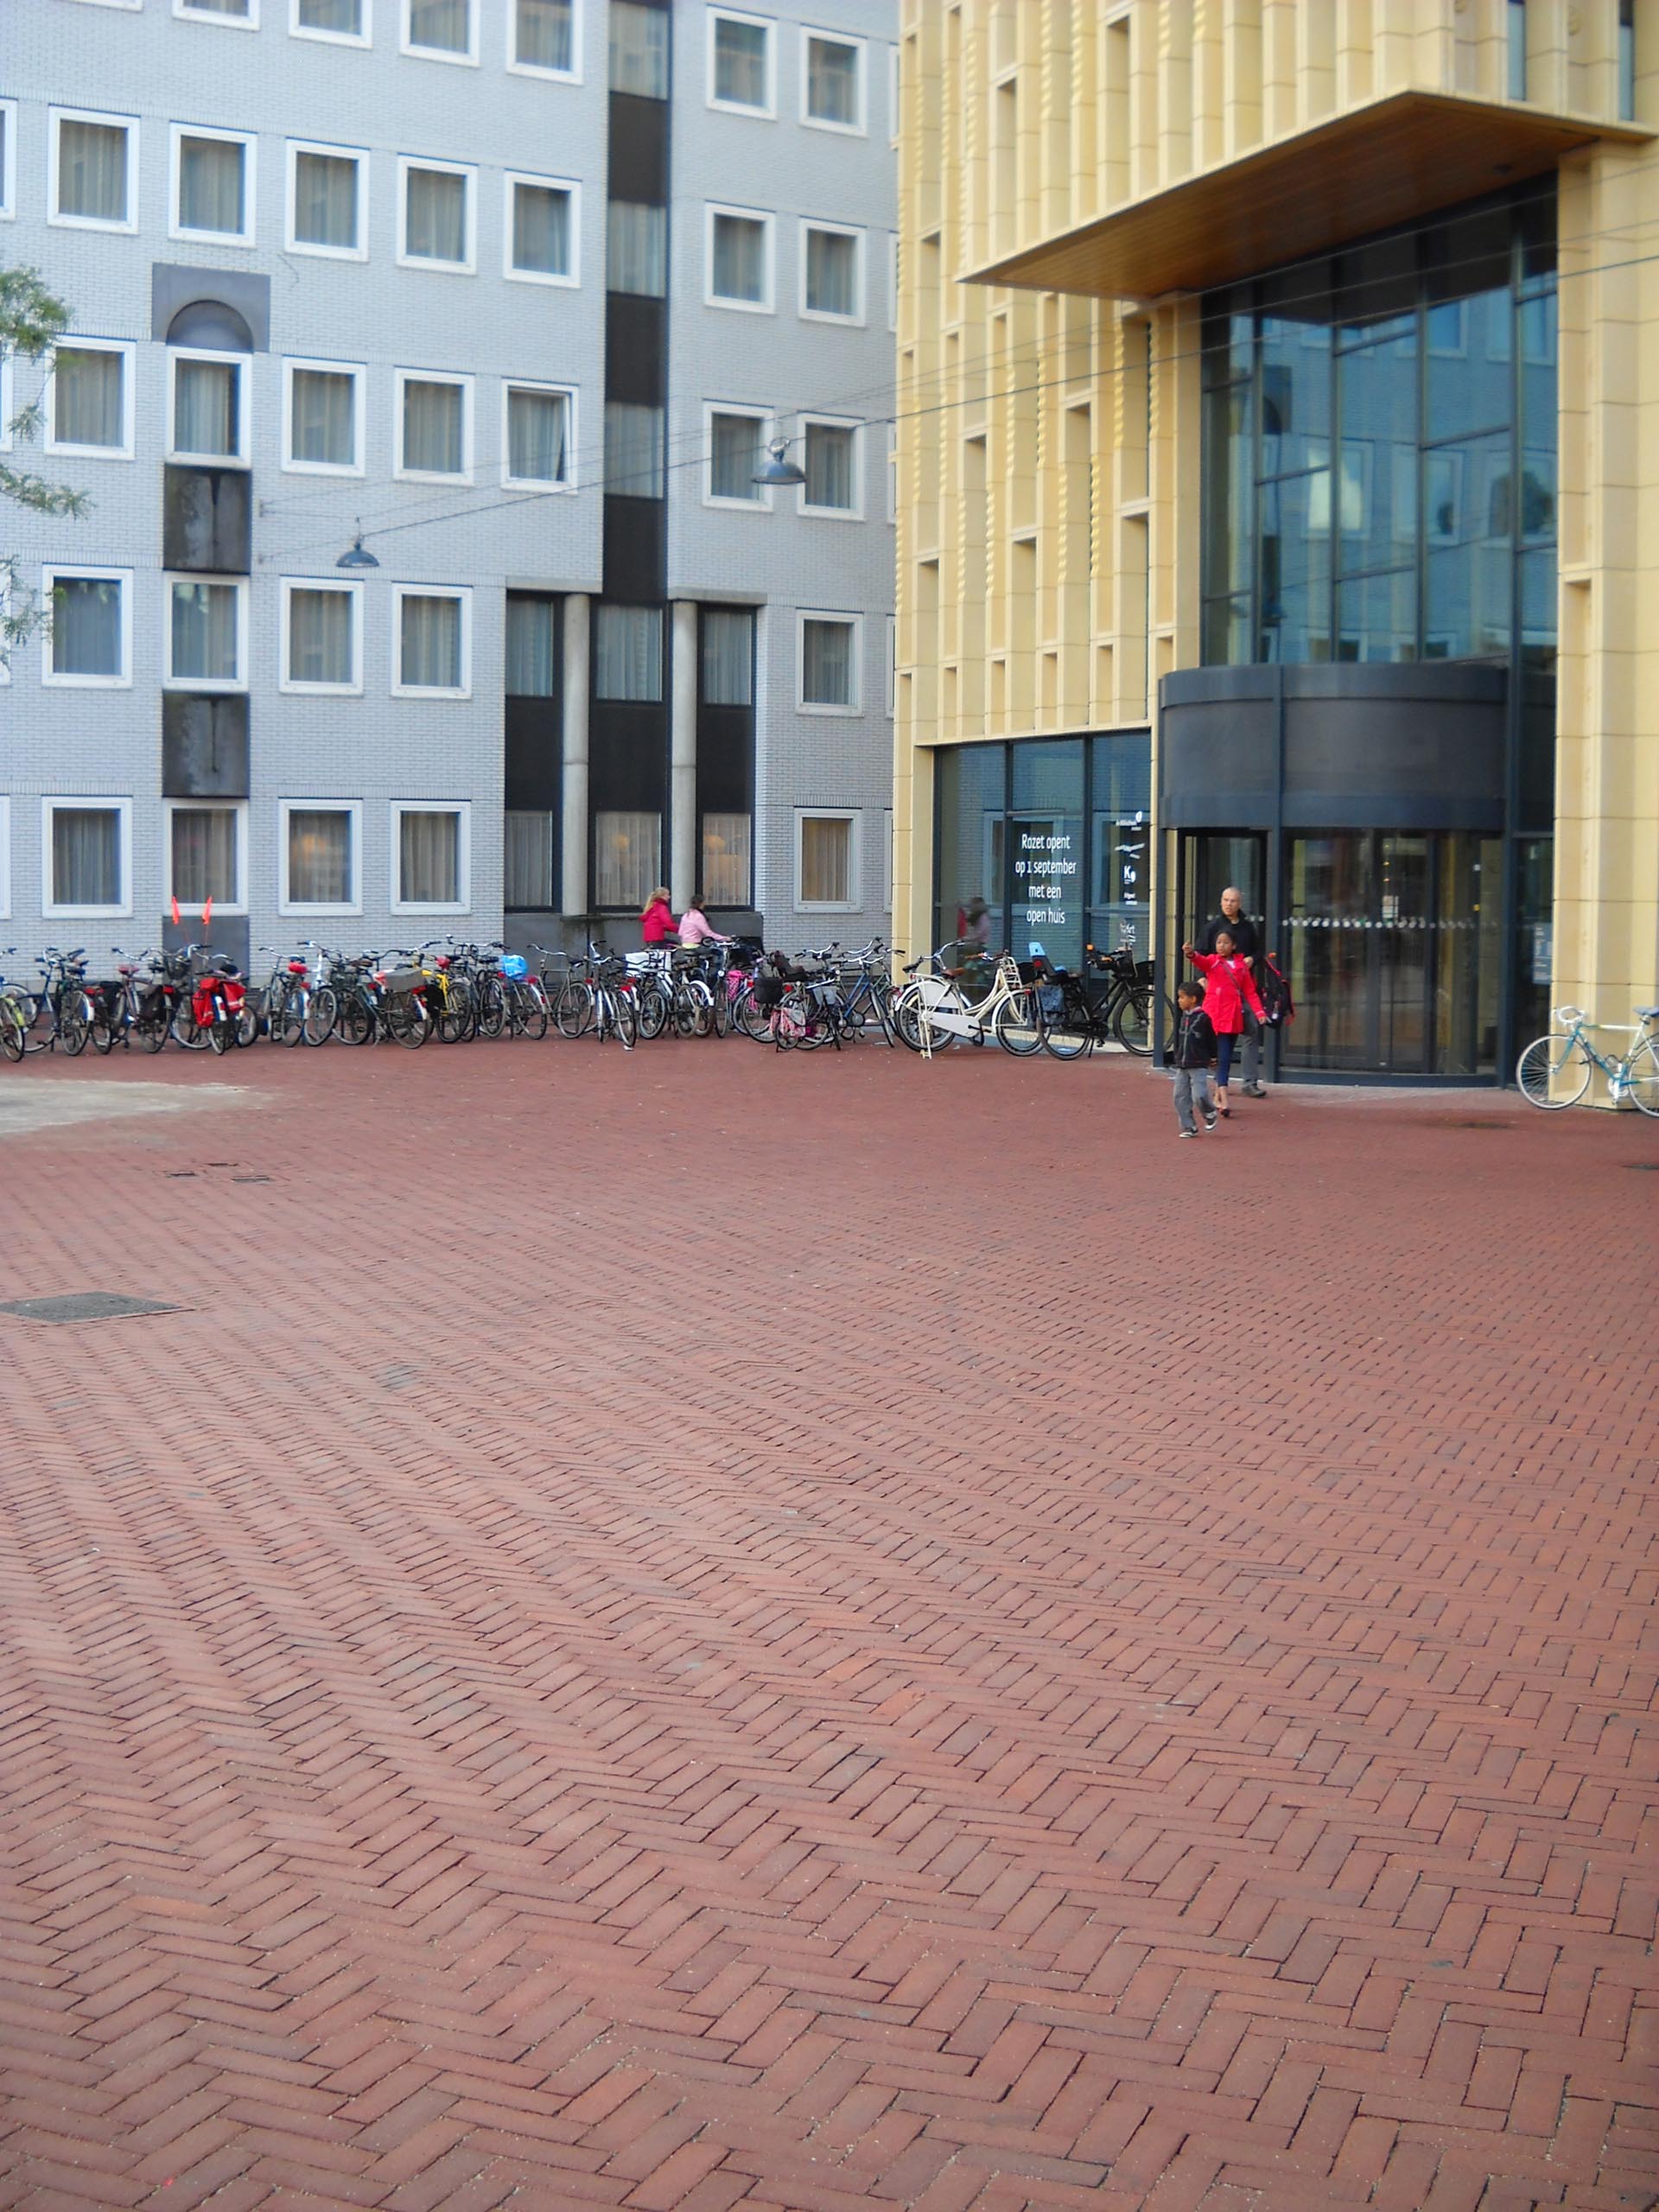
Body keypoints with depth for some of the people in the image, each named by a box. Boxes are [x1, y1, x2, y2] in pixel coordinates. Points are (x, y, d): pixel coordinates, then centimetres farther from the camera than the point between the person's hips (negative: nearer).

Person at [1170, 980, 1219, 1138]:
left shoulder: (1204, 1018, -11)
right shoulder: (1184, 1017, 10)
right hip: (1182, 1066, 7)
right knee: (1180, 1097, 3)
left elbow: (1212, 1039, -4)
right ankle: (1188, 1127, 11)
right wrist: (1176, 1055, 17)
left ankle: (1210, 1114, 15)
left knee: (1199, 1095, -15)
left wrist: (1212, 1056, 1)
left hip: (1199, 1066, -7)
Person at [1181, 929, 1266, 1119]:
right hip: (1215, 1015, -4)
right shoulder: (1212, 961, 0)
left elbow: (1250, 992, 10)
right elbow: (1201, 962, -23)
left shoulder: (1241, 966, 10)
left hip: (1234, 1016, 4)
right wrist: (1191, 954, -45)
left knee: (1226, 1058, 11)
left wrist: (1259, 1012, -2)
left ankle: (1218, 1098, 24)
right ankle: (1224, 1102, -18)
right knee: (1223, 1057, -12)